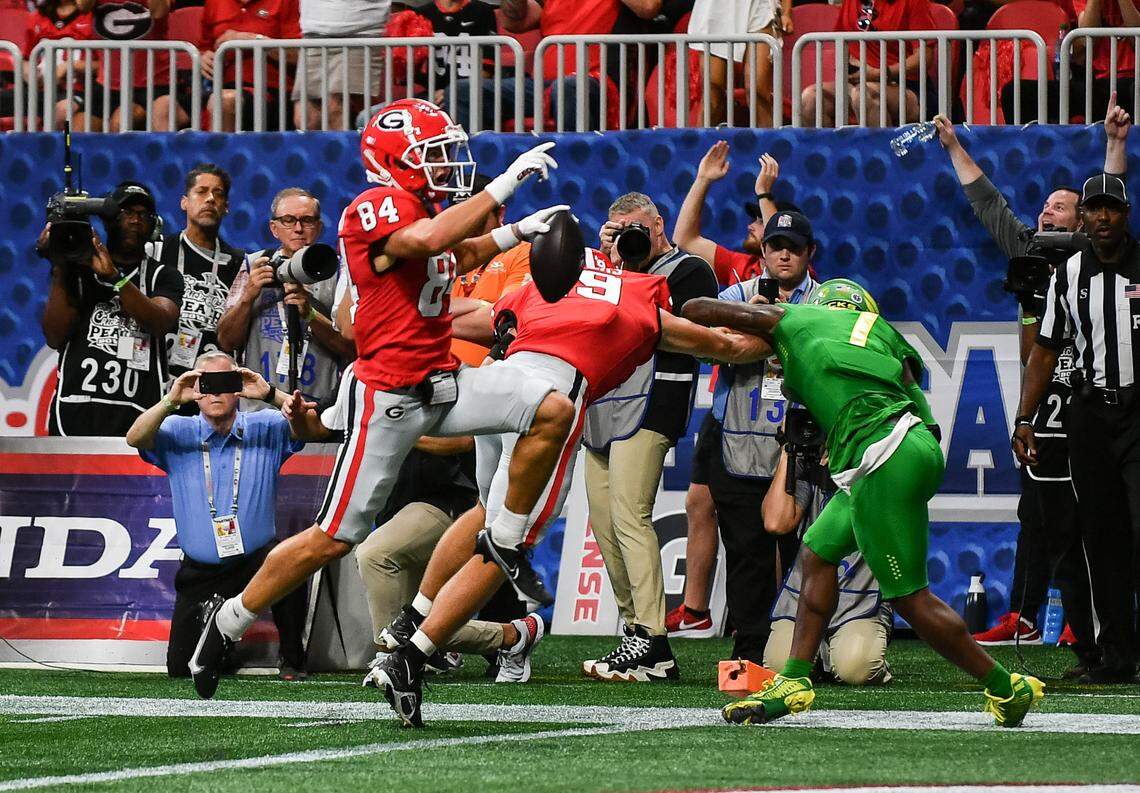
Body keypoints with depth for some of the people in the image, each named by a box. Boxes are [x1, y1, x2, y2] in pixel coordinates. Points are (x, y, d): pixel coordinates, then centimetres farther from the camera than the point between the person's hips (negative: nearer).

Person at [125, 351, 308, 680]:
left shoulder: (264, 429, 1)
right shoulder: (178, 433, 2)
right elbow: (135, 438, -14)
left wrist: (270, 395, -29)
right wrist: (171, 402, -29)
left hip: (255, 560, -1)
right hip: (201, 573, 1)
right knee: (181, 668, -6)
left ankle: (292, 659, -11)